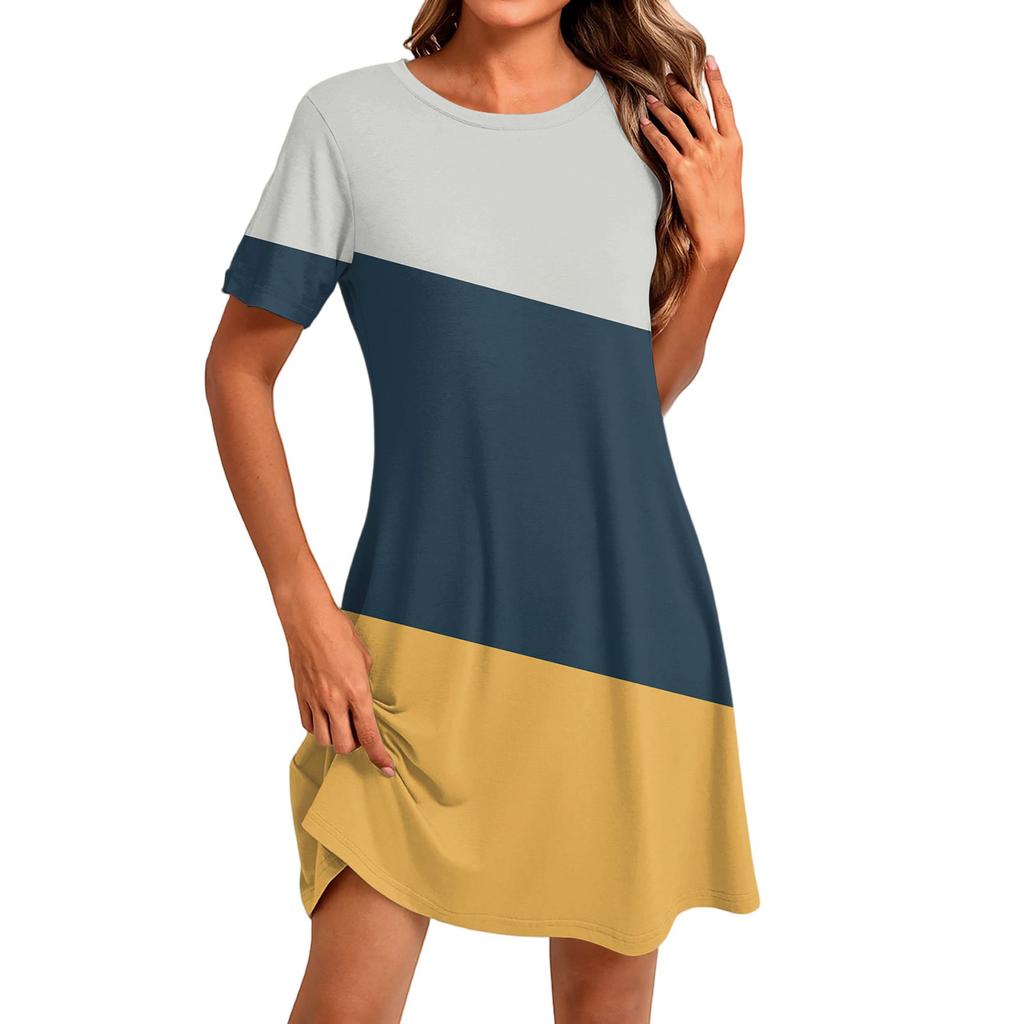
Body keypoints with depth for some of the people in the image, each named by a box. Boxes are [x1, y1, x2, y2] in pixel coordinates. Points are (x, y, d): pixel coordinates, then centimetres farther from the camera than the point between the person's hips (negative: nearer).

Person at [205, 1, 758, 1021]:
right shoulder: (349, 119, -3)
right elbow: (239, 369, 1)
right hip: (422, 625, -2)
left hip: (631, 624, 3)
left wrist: (717, 246, -2)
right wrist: (302, 607, -7)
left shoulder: (655, 123, 5)